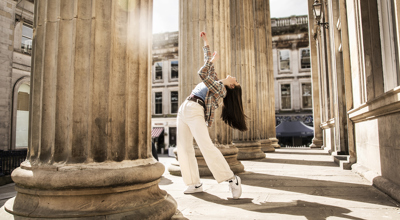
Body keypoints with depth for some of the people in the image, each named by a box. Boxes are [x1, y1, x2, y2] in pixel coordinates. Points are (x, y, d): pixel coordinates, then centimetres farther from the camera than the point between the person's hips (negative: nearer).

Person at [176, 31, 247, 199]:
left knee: (206, 147, -22)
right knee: (184, 149, 1)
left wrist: (212, 60, 1)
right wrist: (206, 43, 36)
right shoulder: (215, 81, 20)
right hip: (184, 110, 9)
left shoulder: (221, 88, -6)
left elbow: (202, 73, -15)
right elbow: (209, 64, 32)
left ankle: (231, 179, -14)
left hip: (195, 111, -9)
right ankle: (195, 184, 5)